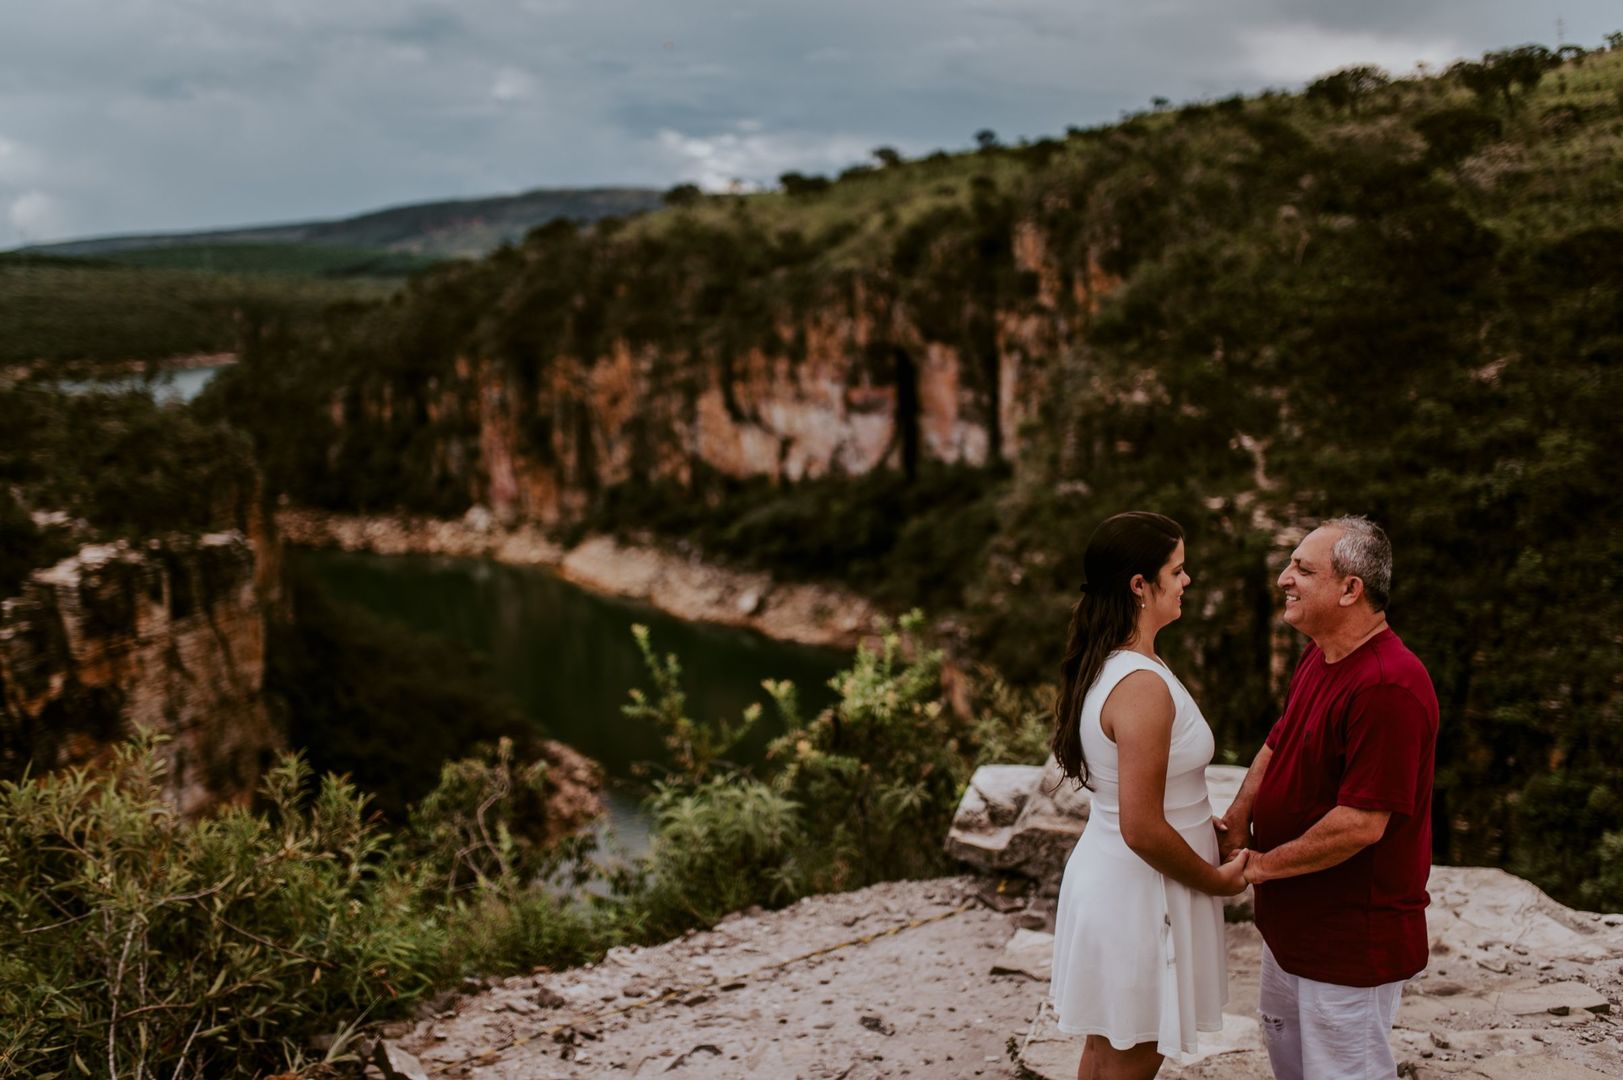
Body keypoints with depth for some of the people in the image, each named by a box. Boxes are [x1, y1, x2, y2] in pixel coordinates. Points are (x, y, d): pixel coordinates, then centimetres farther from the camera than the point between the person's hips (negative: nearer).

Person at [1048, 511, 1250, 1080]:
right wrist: (1216, 879, -12)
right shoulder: (1143, 686, -26)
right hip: (1139, 893, -9)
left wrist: (1205, 824, 13)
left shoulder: (1100, 665, 4)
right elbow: (1143, 829, -26)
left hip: (1106, 877, 9)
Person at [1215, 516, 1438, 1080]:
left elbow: (1362, 823, -31)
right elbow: (1279, 742, 15)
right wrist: (1237, 821, -2)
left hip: (1351, 935, -10)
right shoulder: (1318, 659, 3)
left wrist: (1262, 865, -20)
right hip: (1294, 917, 10)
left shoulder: (1388, 686, -29)